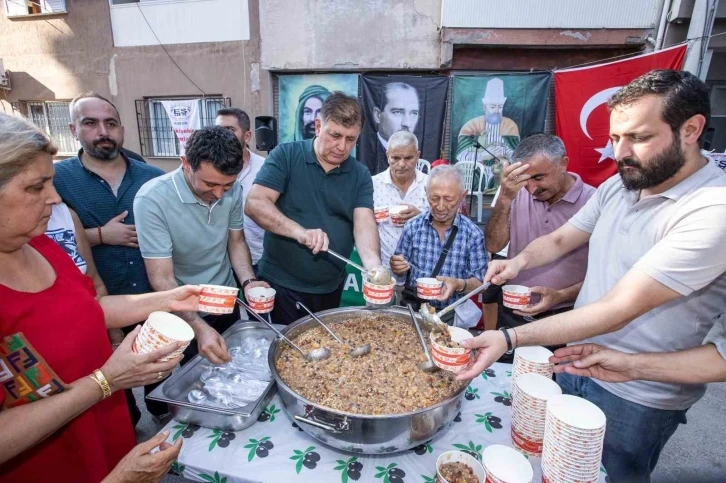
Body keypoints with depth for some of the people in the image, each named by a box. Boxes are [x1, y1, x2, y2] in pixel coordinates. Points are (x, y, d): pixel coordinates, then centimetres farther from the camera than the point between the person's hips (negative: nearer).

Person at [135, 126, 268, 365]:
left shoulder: (233, 191, -13)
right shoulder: (152, 200, -27)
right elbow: (162, 279, -26)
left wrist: (248, 282, -17)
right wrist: (200, 328, -37)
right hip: (183, 312, -4)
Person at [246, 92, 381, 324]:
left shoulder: (360, 175, 0)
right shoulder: (285, 156, -8)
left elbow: (364, 223, -12)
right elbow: (254, 204, -17)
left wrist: (374, 267, -30)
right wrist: (299, 231, -32)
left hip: (331, 288, 4)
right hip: (281, 284, -3)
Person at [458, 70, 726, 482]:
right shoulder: (618, 185, -2)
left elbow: (617, 309, -31)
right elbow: (560, 239, 5)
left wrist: (509, 339, -36)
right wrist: (520, 260, -17)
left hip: (636, 397, -6)